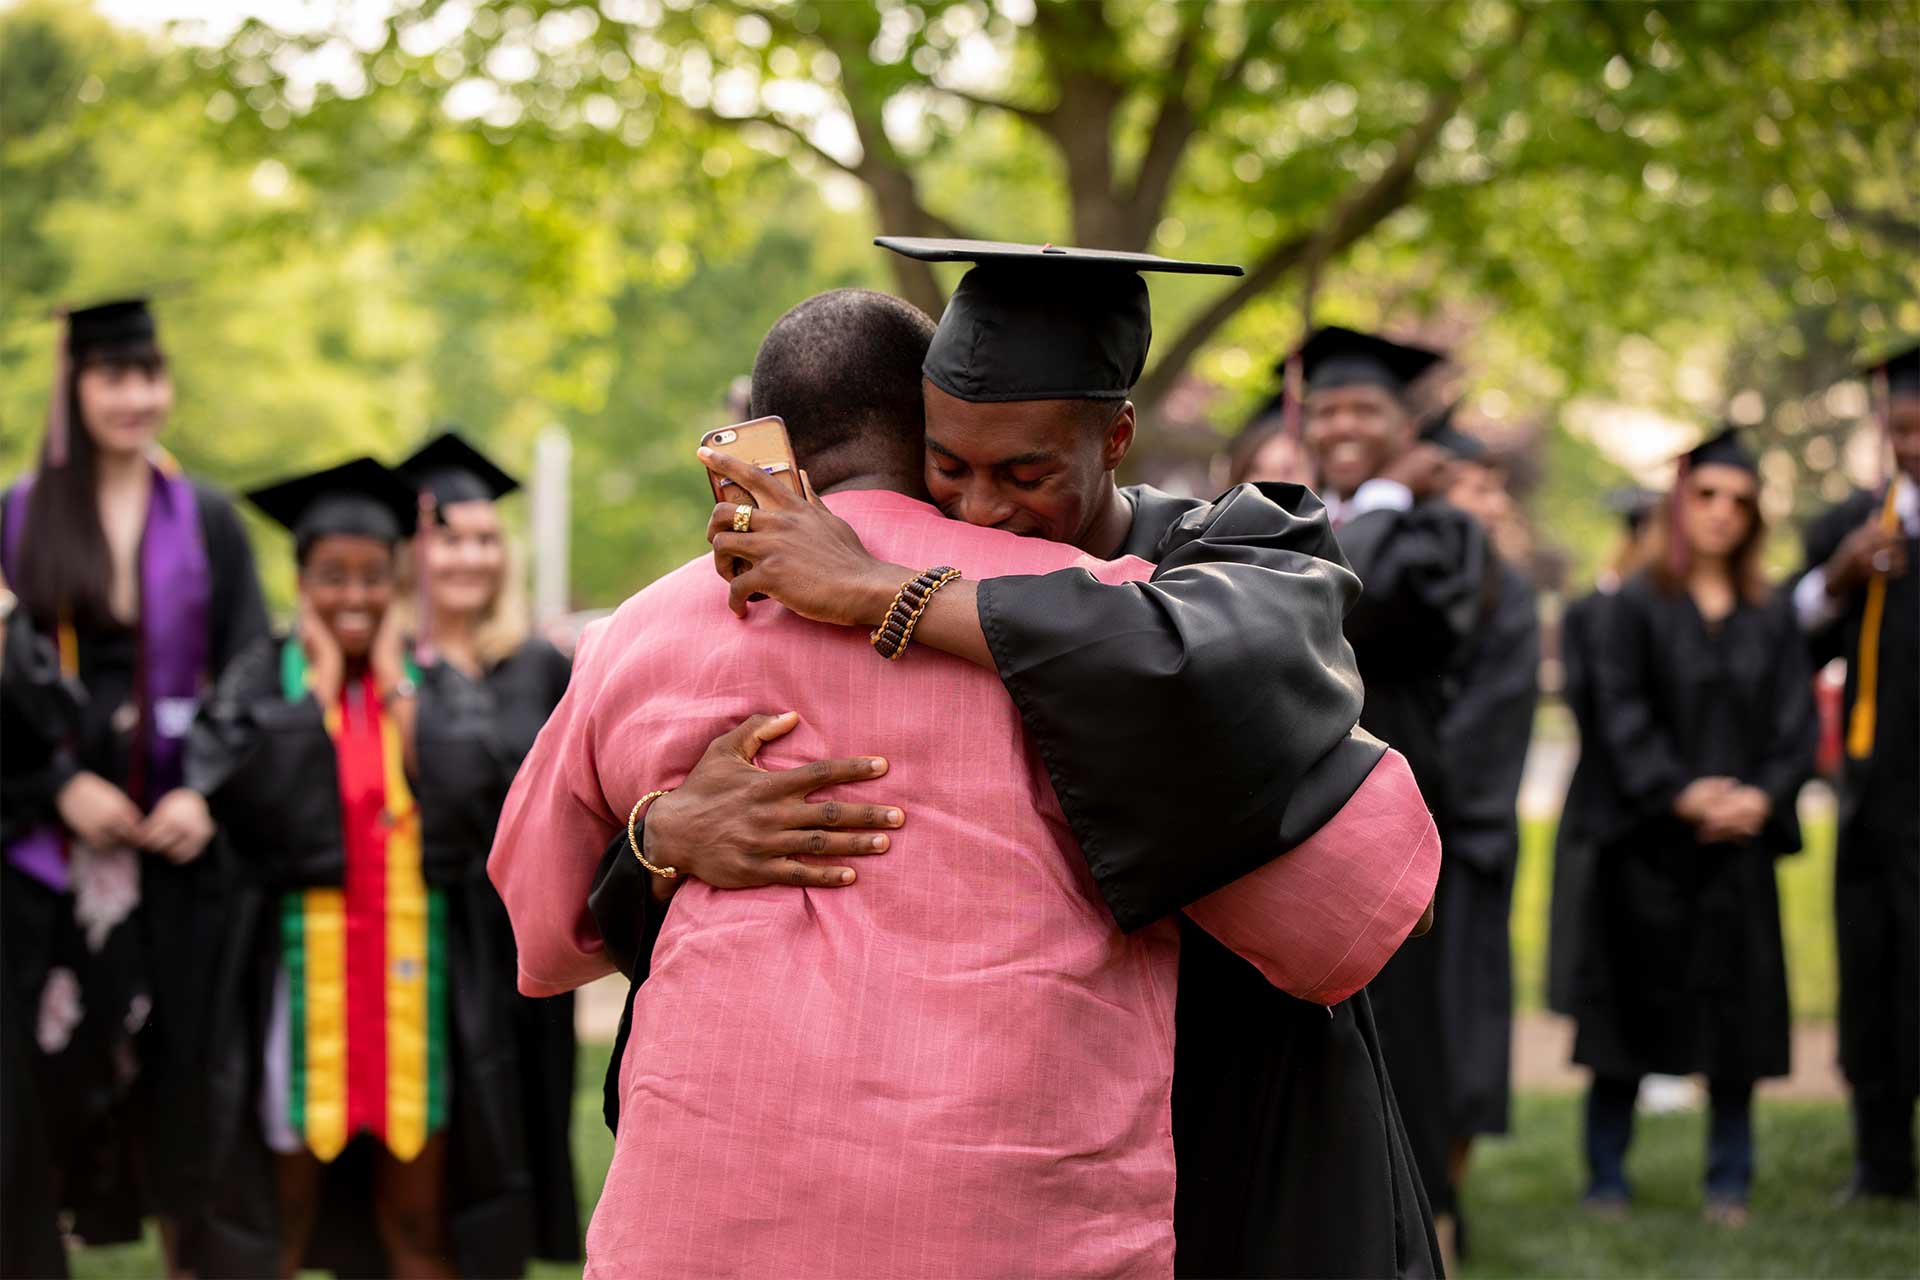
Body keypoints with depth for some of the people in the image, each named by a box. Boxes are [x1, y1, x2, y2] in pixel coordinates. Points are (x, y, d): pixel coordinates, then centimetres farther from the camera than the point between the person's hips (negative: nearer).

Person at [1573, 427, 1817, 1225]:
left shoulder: (1771, 620, 11)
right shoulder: (1637, 608, 2)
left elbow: (1797, 724, 5)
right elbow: (1621, 714, -6)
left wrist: (1761, 796, -12)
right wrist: (1680, 792, -17)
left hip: (1739, 838, 3)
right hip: (1648, 839, -3)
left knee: (1735, 1013, 3)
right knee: (1634, 1007, 0)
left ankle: (1729, 1186, 11)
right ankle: (1606, 1180, 9)